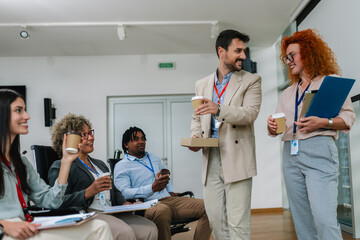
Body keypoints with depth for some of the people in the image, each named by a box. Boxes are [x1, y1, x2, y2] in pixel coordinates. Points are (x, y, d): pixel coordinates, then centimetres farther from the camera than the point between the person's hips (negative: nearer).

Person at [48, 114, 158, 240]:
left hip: (112, 214, 7)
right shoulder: (60, 167, 3)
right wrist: (89, 192, -20)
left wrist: (124, 203, 6)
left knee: (150, 229, -18)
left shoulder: (100, 164, 28)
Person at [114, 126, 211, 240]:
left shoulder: (153, 157, 27)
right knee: (162, 210, -44)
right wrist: (152, 188, -23)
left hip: (169, 199, 6)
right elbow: (124, 192, -10)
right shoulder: (121, 166, 6)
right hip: (148, 204, -6)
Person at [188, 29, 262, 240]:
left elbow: (250, 113, -12)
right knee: (215, 218, 10)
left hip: (236, 158, -4)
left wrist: (219, 110, -28)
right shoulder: (202, 85, 15)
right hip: (211, 158, 4)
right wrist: (195, 136, 1)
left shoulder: (251, 81, 3)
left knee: (238, 223, -3)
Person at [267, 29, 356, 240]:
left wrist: (323, 122, -16)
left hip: (318, 151, -5)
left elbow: (349, 116, 1)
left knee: (325, 220, -14)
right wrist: (272, 126, -4)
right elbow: (278, 125, 19)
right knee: (302, 221, 5)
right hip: (290, 153, 6)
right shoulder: (288, 92, 24)